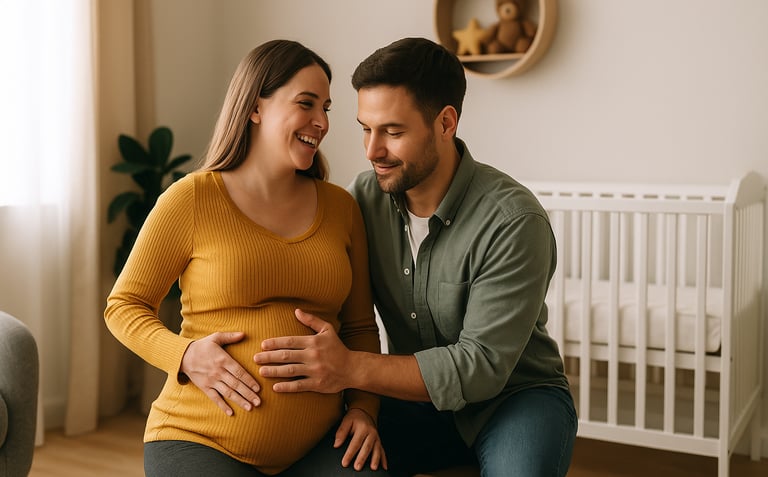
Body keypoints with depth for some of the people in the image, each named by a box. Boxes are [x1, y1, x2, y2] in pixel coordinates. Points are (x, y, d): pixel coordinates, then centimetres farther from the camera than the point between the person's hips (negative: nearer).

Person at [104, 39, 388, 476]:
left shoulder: (342, 207, 8)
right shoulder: (192, 198, -5)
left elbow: (360, 326, 14)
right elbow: (124, 306, 2)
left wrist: (364, 408, 0)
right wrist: (184, 355, -15)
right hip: (200, 440, -2)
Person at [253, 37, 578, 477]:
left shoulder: (515, 221, -23)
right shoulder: (364, 197, -8)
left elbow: (482, 366, -25)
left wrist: (351, 368, -34)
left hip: (513, 394, -3)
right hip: (418, 395, 3)